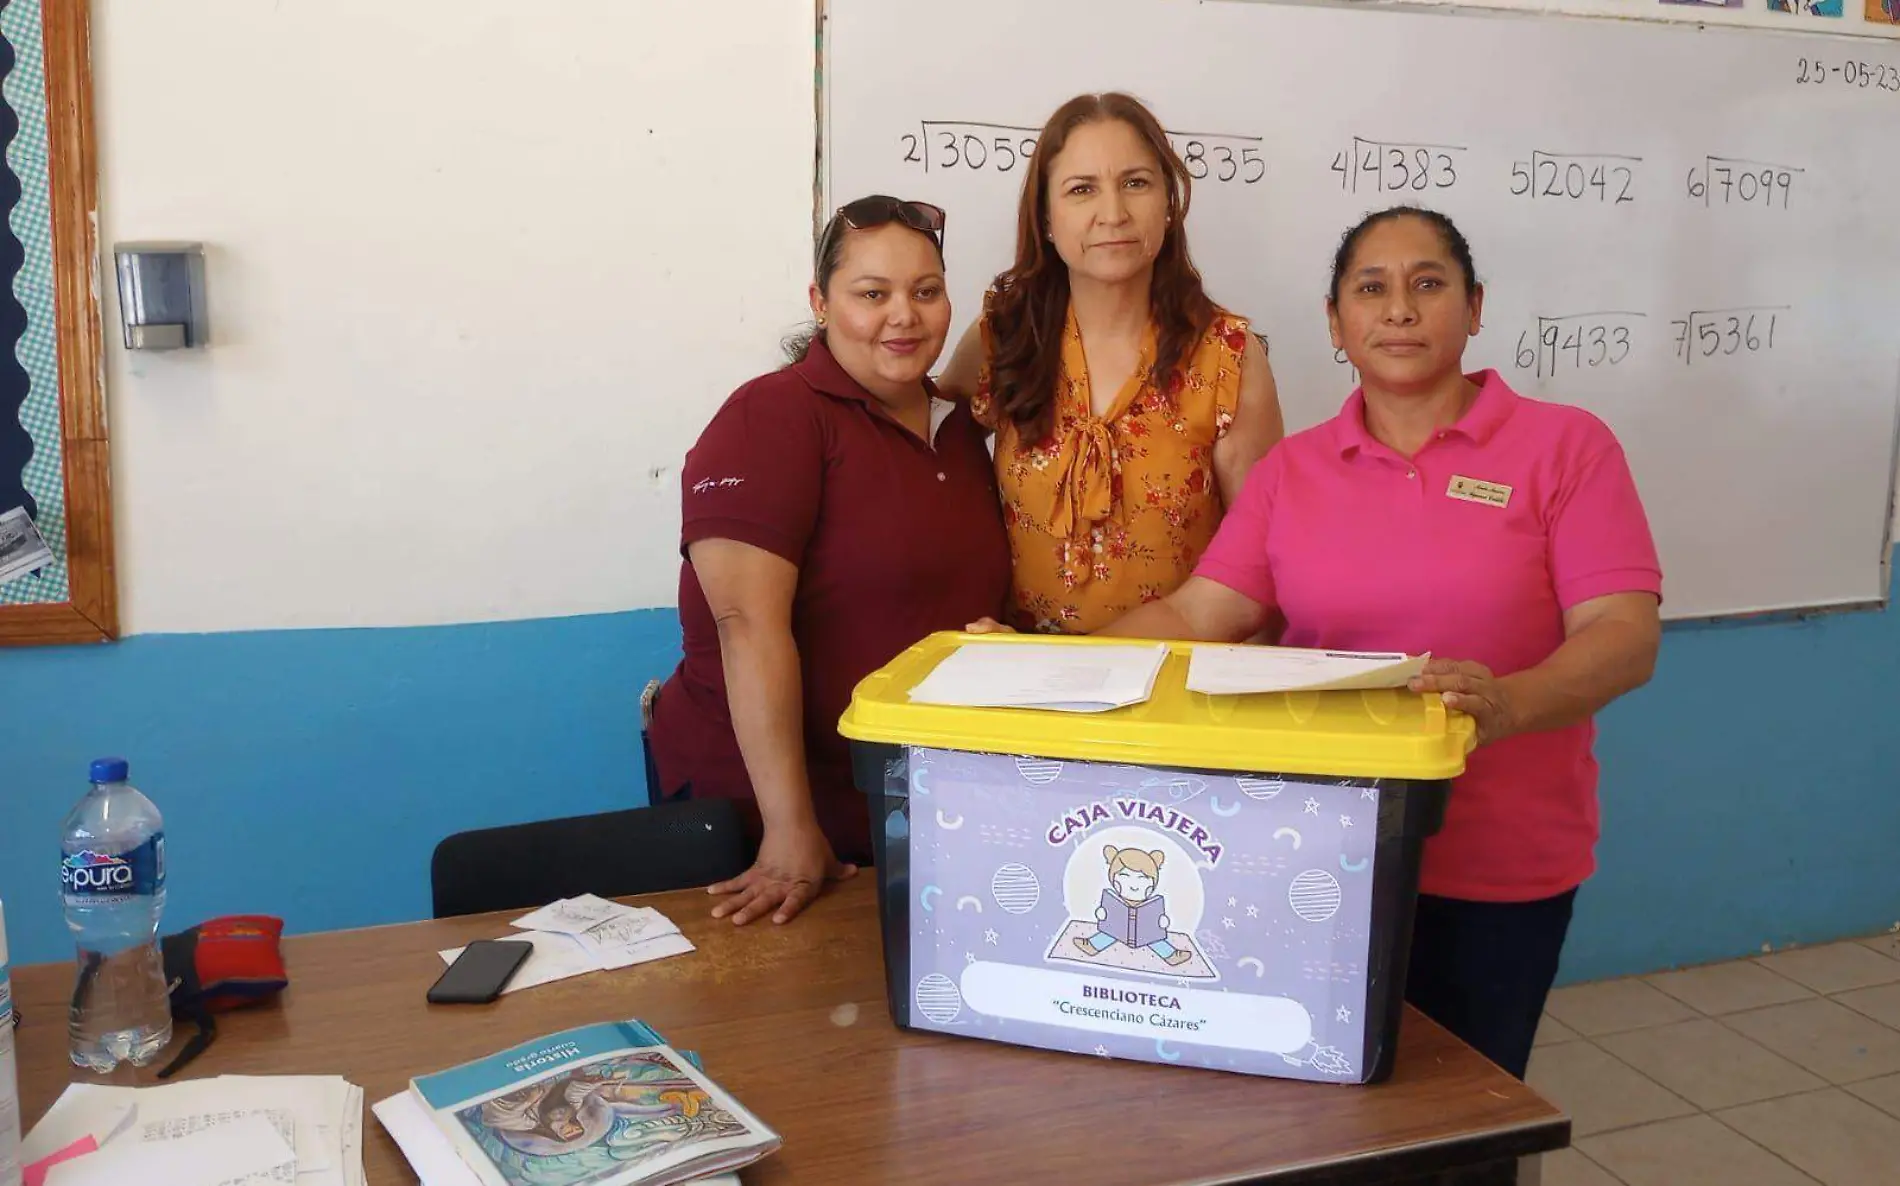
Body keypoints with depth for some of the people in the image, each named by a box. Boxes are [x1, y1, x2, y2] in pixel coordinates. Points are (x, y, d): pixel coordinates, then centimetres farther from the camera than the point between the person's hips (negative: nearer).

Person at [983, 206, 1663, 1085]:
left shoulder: (1565, 445, -3)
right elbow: (1195, 616, 0)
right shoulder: (1293, 469, 7)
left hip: (1498, 874, -2)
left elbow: (1625, 633, -12)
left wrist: (1507, 704, -32)